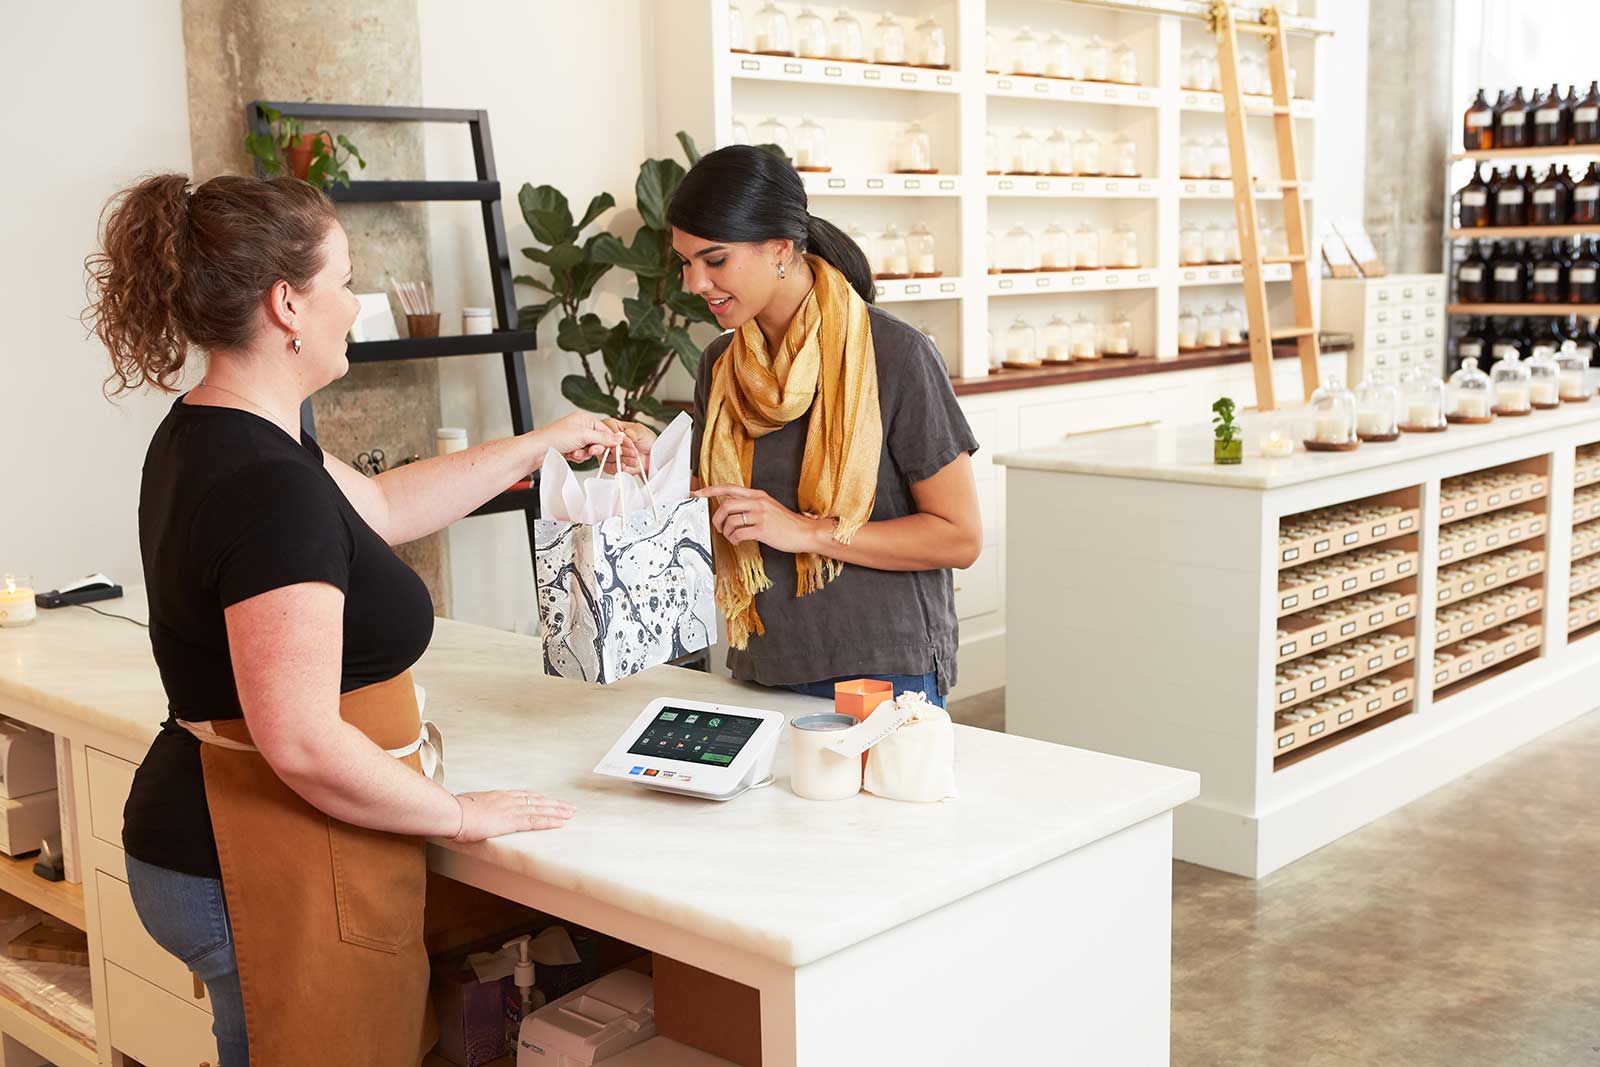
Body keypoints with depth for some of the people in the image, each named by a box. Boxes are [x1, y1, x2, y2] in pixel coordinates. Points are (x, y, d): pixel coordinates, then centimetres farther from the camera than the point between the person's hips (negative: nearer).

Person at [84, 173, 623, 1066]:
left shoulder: (209, 435, 7)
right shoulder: (271, 488, -25)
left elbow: (381, 507, 21)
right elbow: (304, 744, -28)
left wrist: (541, 446, 25)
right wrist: (464, 816, -13)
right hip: (274, 883, -10)